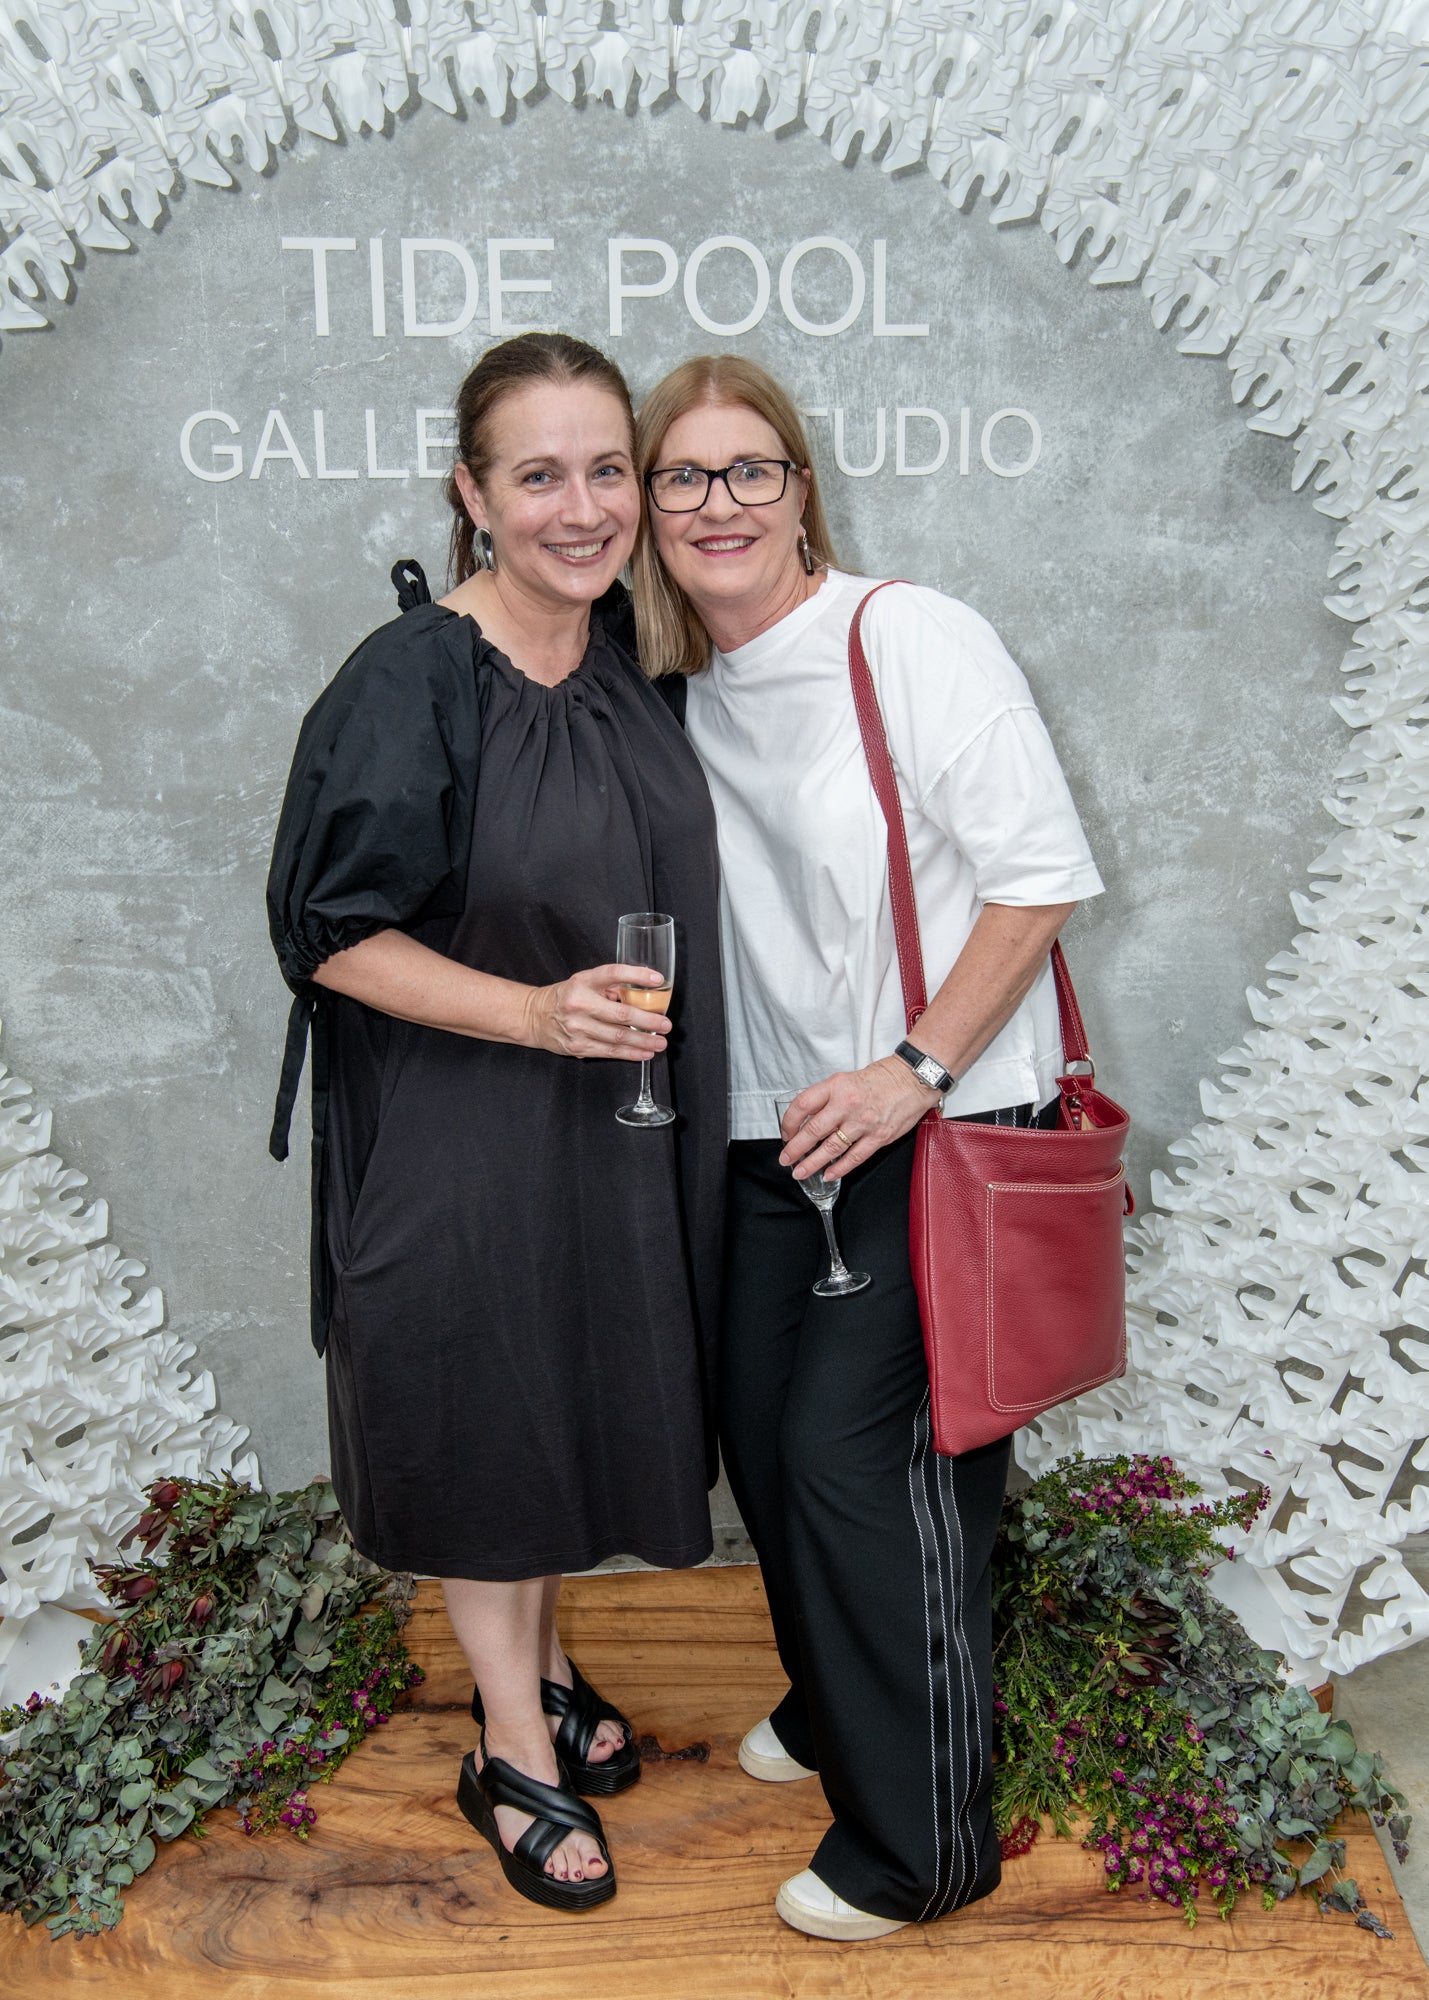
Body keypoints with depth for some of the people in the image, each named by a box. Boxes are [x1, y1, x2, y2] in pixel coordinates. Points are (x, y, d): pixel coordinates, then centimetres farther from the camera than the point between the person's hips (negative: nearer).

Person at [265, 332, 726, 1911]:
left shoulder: (629, 653, 1)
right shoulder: (405, 687, -19)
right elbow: (329, 932, -17)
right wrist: (533, 1012, -27)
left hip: (619, 1130, 6)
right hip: (462, 1142, -6)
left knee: (575, 1394, 21)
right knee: (486, 1413, 11)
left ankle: (539, 1662, 46)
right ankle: (513, 1753, 32)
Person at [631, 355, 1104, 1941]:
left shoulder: (911, 637, -12)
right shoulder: (682, 692, 8)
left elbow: (1041, 872, -14)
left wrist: (916, 1071, -18)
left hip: (946, 1126, -7)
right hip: (776, 1134, 7)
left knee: (859, 1453, -5)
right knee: (761, 1431, 14)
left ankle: (922, 1842, 17)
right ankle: (839, 1708, 41)